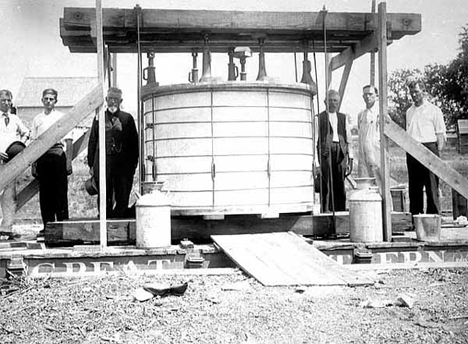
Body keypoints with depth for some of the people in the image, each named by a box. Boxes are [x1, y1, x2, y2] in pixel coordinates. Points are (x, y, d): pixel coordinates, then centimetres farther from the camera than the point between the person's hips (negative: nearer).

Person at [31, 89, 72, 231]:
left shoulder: (62, 117, 5)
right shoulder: (37, 119, 14)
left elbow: (68, 141, 2)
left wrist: (68, 161, -6)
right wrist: (33, 164, 8)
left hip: (57, 155, -3)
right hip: (42, 157, 3)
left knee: (60, 192, -3)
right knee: (44, 193, 5)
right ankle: (47, 225, 11)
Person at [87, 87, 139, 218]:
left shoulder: (127, 118, 9)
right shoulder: (99, 118, 10)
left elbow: (134, 142, 8)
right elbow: (92, 142, 10)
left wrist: (133, 163, 2)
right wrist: (91, 165, 5)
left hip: (123, 165, 0)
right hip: (103, 164, 0)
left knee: (123, 199, 1)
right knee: (105, 199, 3)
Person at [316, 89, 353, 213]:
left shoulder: (343, 118, 18)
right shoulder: (319, 117, 5)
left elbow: (348, 139, 18)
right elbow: (315, 140, 2)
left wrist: (350, 158, 11)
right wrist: (316, 161, -5)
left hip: (340, 152, 4)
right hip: (325, 150, -3)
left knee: (340, 184, 2)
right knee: (327, 184, -7)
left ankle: (340, 211, 7)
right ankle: (326, 211, -4)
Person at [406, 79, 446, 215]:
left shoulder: (434, 110, 2)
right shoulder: (409, 111, 19)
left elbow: (441, 134, -1)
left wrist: (438, 152, -10)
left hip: (428, 147, -5)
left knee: (431, 186, -6)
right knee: (414, 187, 7)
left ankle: (433, 215, -2)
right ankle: (415, 215, 13)